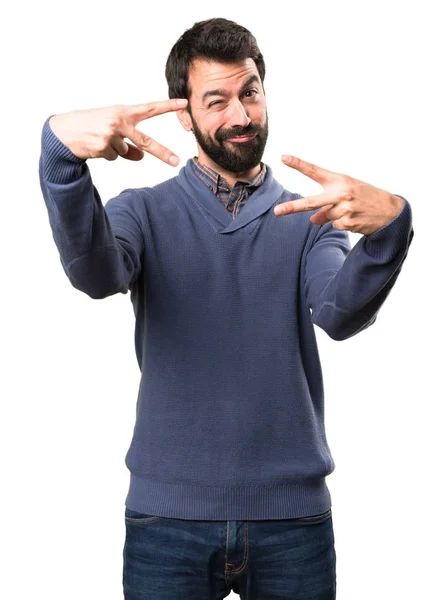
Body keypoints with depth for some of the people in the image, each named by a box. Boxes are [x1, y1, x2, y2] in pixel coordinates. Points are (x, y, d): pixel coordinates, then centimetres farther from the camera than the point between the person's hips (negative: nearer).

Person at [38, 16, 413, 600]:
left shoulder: (309, 218, 4)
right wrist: (61, 149, -35)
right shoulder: (146, 211, 3)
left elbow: (341, 313, -14)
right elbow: (95, 274, -18)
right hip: (169, 513, -1)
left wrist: (388, 224, -34)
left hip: (293, 512, 1)